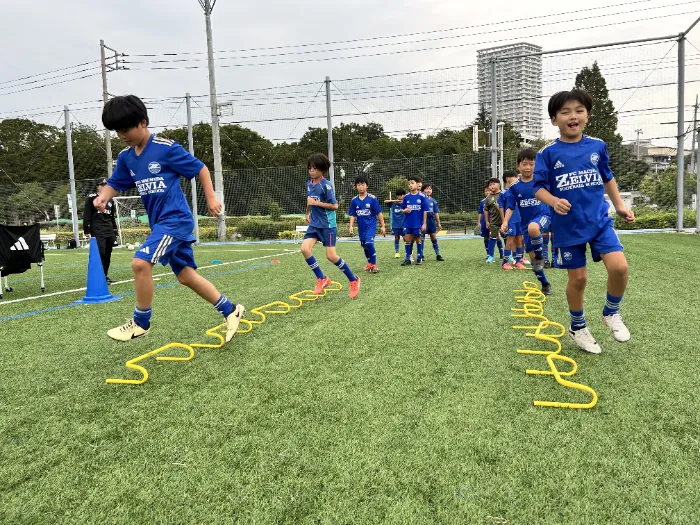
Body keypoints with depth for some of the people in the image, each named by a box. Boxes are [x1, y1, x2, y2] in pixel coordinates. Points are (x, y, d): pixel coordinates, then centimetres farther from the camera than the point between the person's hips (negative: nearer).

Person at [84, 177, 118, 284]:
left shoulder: (110, 200, 17)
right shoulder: (91, 198, -1)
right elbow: (86, 216, -3)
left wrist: (115, 232, 21)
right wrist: (87, 231, -8)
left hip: (109, 232, 6)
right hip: (97, 232, -6)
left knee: (108, 255, 6)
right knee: (100, 254, -11)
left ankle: (105, 275, 16)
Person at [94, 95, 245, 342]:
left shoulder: (166, 148, -12)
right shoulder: (125, 157, 8)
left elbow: (200, 168, -5)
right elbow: (115, 183, 16)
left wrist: (211, 198, -5)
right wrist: (102, 198, -5)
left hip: (175, 218, -8)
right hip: (160, 222, 8)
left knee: (140, 262, -20)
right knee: (186, 275, 11)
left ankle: (141, 323, -1)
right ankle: (231, 310, 24)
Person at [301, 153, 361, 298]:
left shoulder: (326, 185, -15)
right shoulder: (309, 184, 7)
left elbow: (335, 206, -17)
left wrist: (316, 203, -19)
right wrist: (307, 213, 34)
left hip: (328, 225, -6)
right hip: (314, 224, 7)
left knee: (331, 256, -7)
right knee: (305, 249, -12)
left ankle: (354, 280, 12)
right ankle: (322, 279, 4)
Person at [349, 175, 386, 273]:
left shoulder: (372, 198, -9)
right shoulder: (354, 200, 1)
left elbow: (379, 213, -5)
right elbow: (352, 215, 6)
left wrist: (383, 226, -5)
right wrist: (351, 226, -7)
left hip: (371, 225, -4)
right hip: (361, 227, 4)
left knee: (369, 243, -23)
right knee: (364, 245, 13)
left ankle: (374, 264, -8)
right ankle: (370, 263, 34)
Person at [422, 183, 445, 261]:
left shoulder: (433, 201, 9)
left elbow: (436, 213, 11)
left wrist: (438, 223, 10)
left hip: (432, 221, 4)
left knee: (434, 238, 7)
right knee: (422, 238, 3)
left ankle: (438, 255, 11)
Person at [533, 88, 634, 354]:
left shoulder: (598, 146, 4)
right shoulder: (548, 153, -6)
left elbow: (607, 178, 18)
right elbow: (539, 188, -7)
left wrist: (619, 205, 18)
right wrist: (554, 202, -26)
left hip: (600, 220, 3)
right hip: (568, 226, -2)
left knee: (619, 267, -13)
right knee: (578, 278, 5)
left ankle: (611, 313, 16)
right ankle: (577, 327, 28)